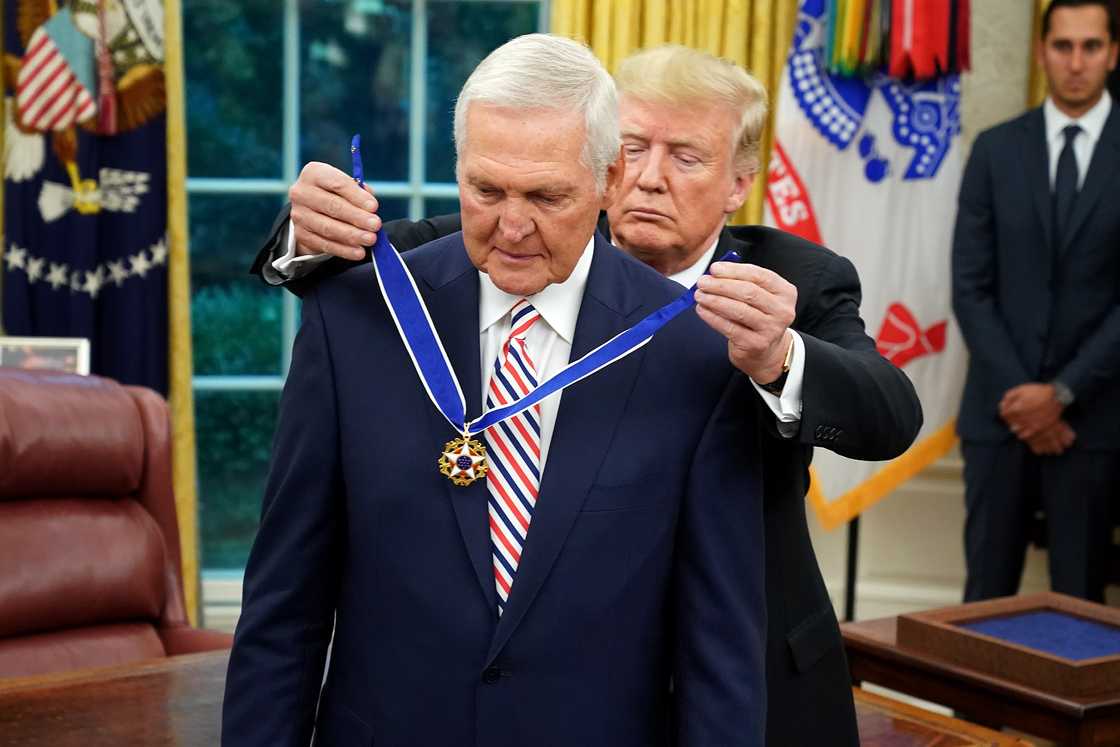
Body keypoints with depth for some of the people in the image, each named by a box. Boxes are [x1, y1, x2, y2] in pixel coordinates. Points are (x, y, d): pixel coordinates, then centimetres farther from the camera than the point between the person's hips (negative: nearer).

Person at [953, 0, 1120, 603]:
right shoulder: (995, 150, 5)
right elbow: (971, 287, 1)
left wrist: (1063, 392, -10)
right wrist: (1017, 393, -8)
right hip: (999, 409, 1)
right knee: (988, 592, 6)